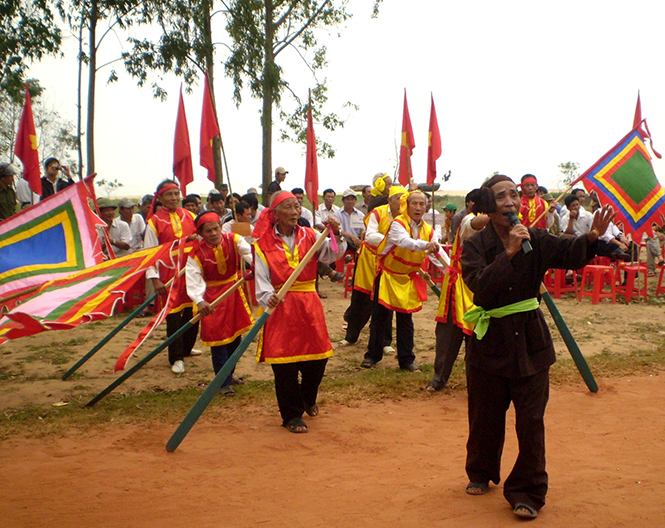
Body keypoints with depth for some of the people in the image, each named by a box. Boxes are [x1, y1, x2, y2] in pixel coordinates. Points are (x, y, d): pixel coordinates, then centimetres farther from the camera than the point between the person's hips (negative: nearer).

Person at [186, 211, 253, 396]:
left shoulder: (233, 240, -13)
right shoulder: (197, 253, -18)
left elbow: (250, 254, -29)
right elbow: (194, 280, -26)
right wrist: (199, 301, -45)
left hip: (234, 292, 3)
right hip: (212, 296, -3)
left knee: (235, 335, 14)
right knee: (218, 338, -6)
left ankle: (229, 374, 35)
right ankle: (224, 383, 4)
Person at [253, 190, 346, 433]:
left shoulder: (309, 236, 5)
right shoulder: (263, 244, -3)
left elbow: (332, 254, -8)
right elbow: (261, 279, -10)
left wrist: (336, 235, -27)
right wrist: (269, 298, -29)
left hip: (309, 305, 3)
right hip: (280, 307, -3)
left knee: (317, 358, 9)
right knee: (285, 365, -2)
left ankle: (308, 399, 39)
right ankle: (292, 416, 15)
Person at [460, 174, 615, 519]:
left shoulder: (536, 240, 0)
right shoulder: (475, 245, -6)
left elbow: (569, 252, -18)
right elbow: (480, 286, -22)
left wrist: (592, 237, -38)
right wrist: (509, 253, -28)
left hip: (530, 341, 1)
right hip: (490, 342, -1)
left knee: (531, 421, 0)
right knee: (485, 417, 12)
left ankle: (526, 491, 14)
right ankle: (481, 475, 36)